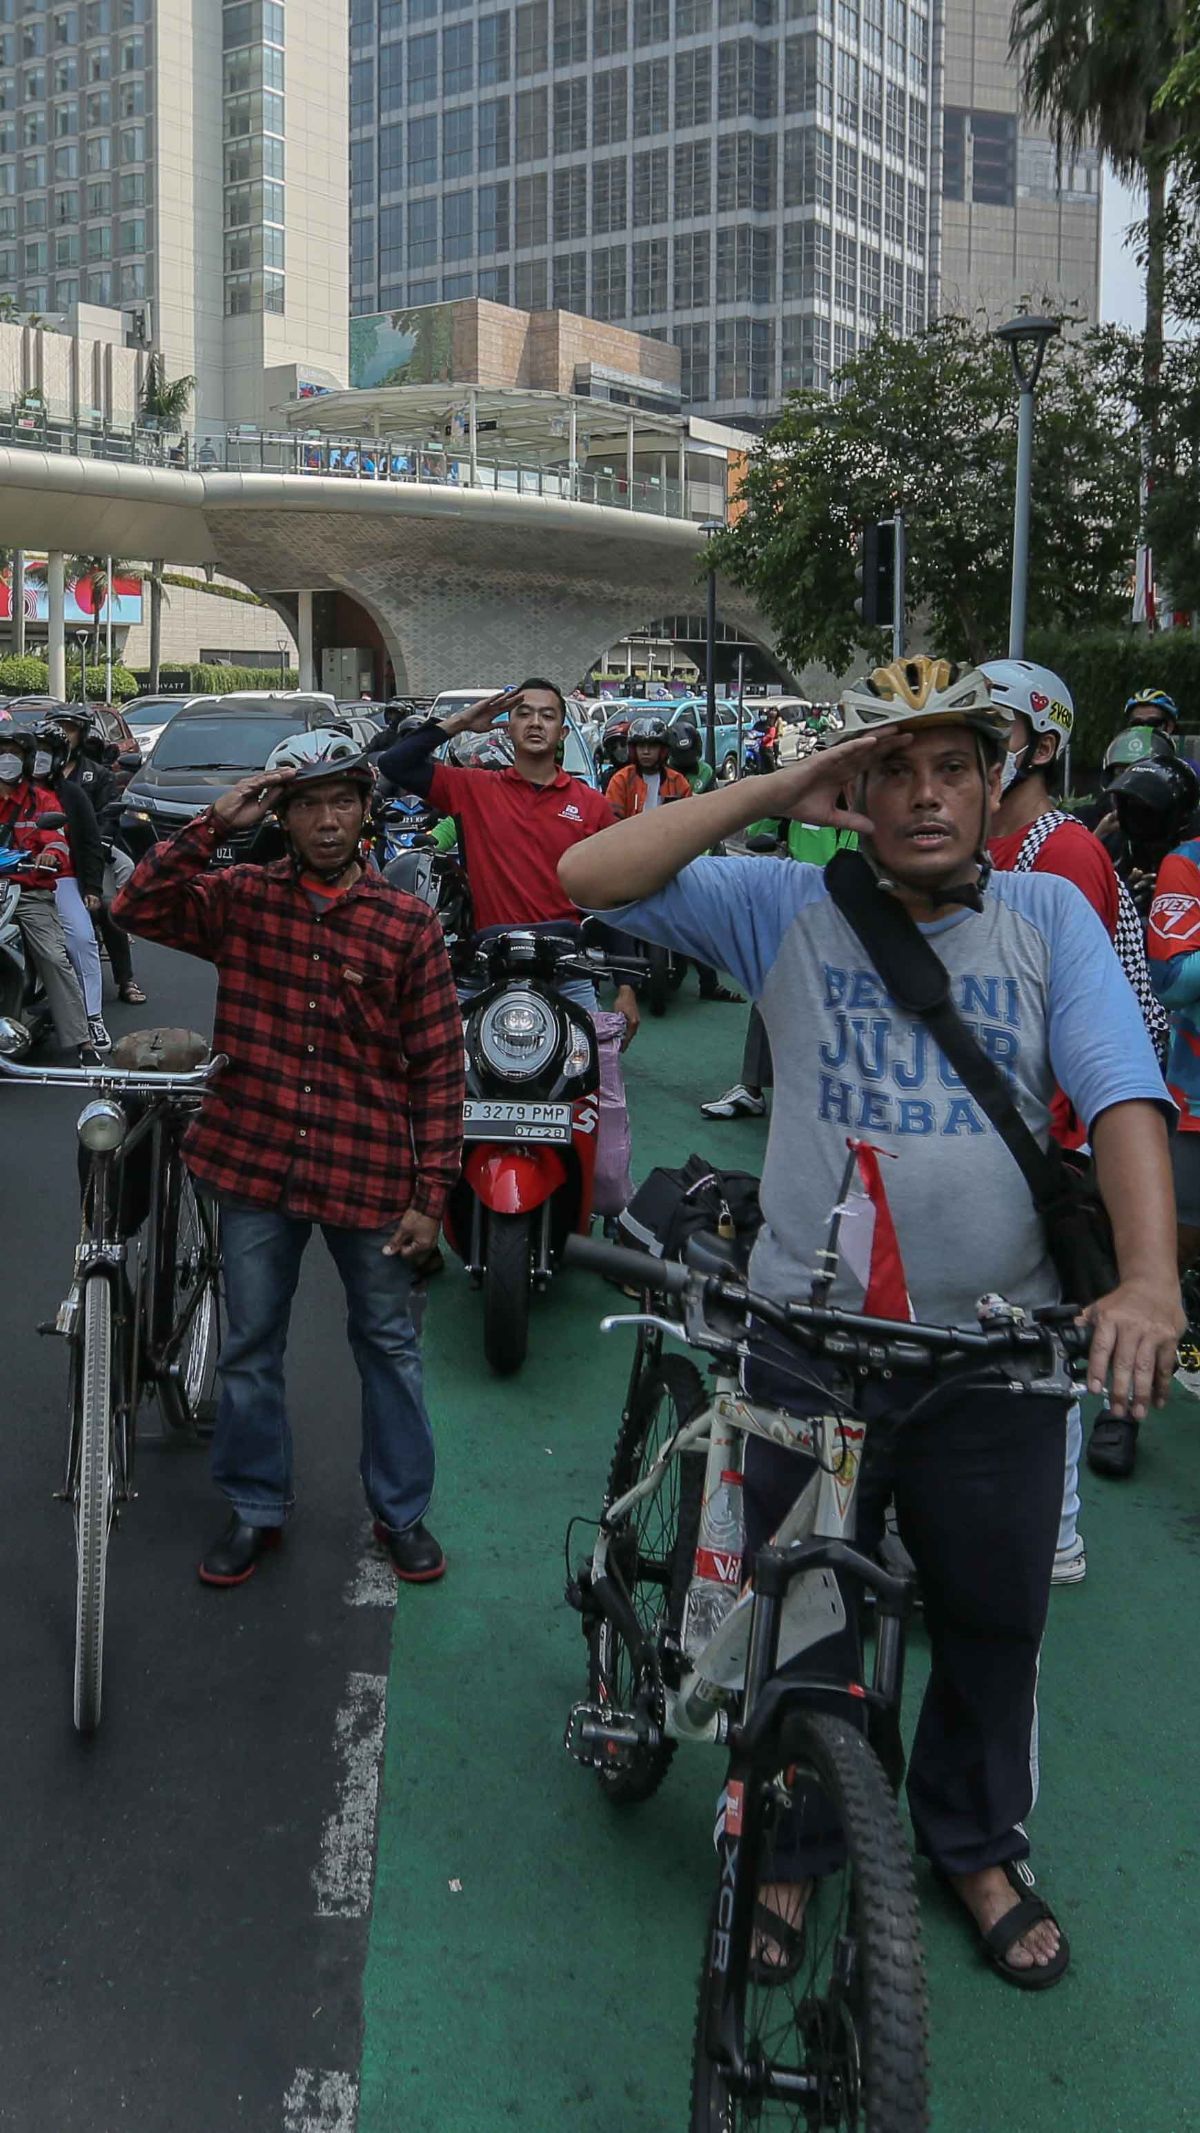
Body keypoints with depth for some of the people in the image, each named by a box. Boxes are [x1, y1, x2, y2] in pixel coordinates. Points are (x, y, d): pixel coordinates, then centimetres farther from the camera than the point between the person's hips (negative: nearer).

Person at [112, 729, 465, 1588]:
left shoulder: (408, 922, -6)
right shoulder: (240, 899, 0)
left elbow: (439, 1066, -5)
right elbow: (140, 906, -14)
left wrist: (430, 1194, -7)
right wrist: (216, 823, -17)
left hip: (369, 1174, -1)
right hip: (255, 1164, 2)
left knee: (389, 1346, 13)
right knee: (251, 1347, 14)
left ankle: (402, 1510, 31)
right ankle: (255, 1509, 32)